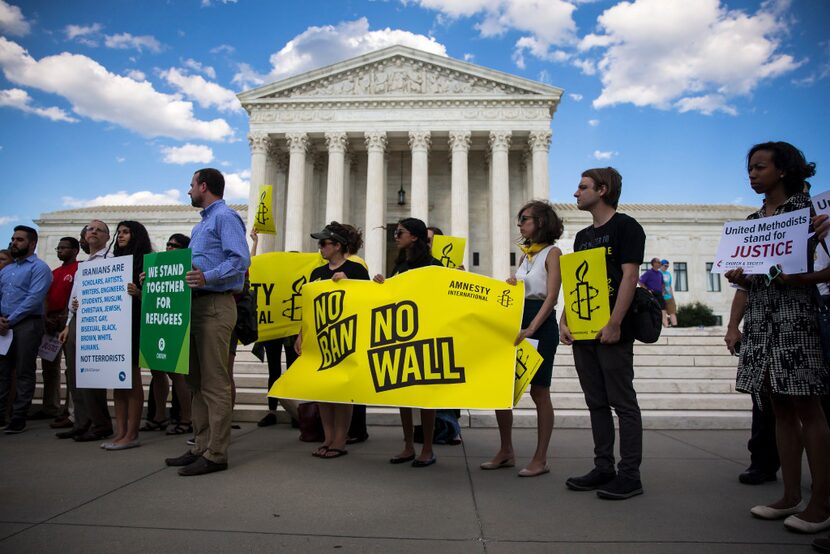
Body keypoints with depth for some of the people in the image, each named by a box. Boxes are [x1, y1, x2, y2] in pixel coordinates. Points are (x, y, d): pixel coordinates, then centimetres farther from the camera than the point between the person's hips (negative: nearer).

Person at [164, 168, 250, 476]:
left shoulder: (225, 217, -5)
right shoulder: (201, 225, 25)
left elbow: (240, 260, -18)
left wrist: (208, 277, -29)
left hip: (215, 305, -10)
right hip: (196, 304, 10)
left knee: (214, 383, -7)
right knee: (197, 381, 12)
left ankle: (215, 454, -1)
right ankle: (202, 446, 21)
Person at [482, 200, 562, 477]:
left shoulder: (552, 252, -4)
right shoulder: (525, 254, 17)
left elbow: (551, 297, -14)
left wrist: (531, 329, -23)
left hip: (542, 325, -7)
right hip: (517, 322, 7)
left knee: (539, 392, 0)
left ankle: (540, 459, 11)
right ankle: (506, 452, 16)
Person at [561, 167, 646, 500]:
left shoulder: (626, 226, -3)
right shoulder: (582, 236, 19)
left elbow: (629, 276, -12)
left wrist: (614, 325, -20)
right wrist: (565, 321, 5)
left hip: (611, 332, -8)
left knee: (623, 403, 0)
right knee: (597, 403, 11)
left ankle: (630, 475, 8)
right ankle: (603, 469, 20)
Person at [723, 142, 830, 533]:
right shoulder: (752, 220, 16)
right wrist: (733, 325, 6)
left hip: (796, 314, -6)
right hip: (759, 319, 6)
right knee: (781, 409, 8)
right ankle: (791, 497, 15)